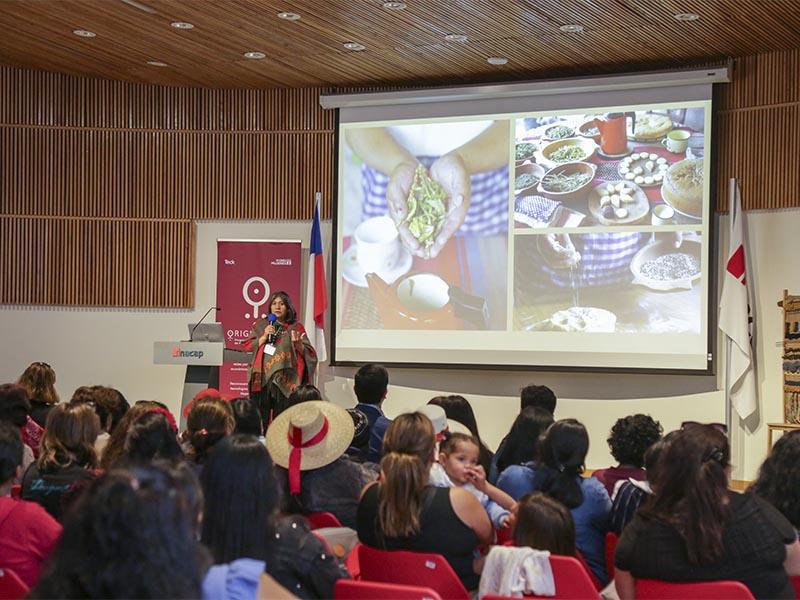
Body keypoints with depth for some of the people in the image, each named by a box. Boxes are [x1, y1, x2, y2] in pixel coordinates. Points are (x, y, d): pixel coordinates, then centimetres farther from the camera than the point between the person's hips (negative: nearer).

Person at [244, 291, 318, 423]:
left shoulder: (296, 328, 8)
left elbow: (309, 354, 2)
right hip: (262, 379, 2)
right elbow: (248, 346, 7)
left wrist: (298, 344, -16)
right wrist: (264, 337, -6)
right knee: (260, 419, -4)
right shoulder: (261, 326, 15)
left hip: (284, 381, -2)